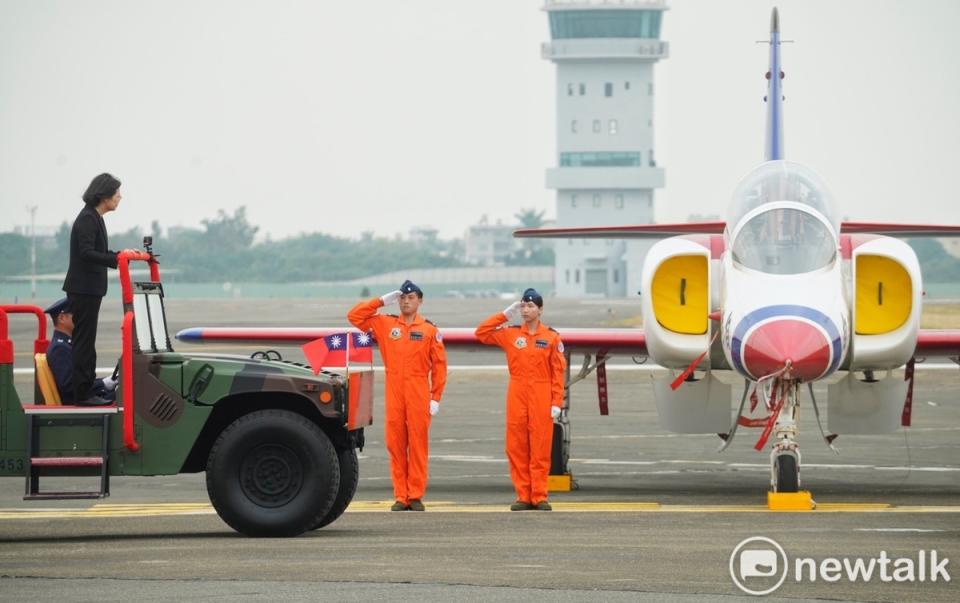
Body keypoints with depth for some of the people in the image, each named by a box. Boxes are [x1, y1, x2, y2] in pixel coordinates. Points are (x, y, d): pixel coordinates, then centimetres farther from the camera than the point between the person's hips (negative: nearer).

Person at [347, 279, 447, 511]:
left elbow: (439, 366, 3)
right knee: (395, 444, 0)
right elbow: (354, 316, 6)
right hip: (394, 392, 2)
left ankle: (416, 496, 3)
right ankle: (401, 497, 5)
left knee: (418, 444, -2)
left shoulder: (430, 330, 4)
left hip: (419, 393, -2)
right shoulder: (385, 324, 10)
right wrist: (382, 301, 2)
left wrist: (436, 398, -3)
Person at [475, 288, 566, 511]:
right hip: (517, 395, 3)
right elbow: (481, 333, 8)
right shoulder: (510, 334, 10)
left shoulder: (551, 337, 3)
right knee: (516, 447, 0)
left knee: (540, 448, -3)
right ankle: (523, 496, 5)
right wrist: (505, 315, 5)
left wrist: (557, 402, -5)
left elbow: (558, 372, 1)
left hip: (541, 397, -2)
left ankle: (539, 496, 1)